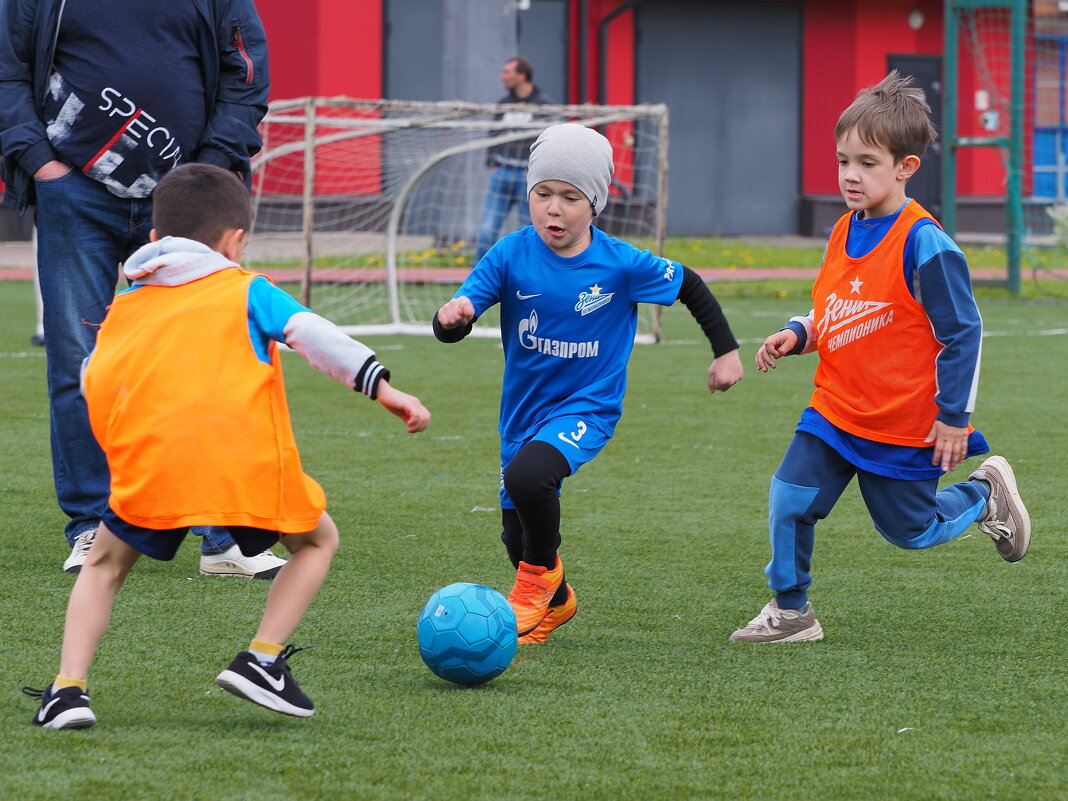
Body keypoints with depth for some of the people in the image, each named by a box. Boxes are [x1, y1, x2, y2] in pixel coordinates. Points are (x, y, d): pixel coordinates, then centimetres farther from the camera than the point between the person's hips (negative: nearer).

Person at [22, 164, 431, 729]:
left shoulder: (125, 306, 26)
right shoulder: (245, 290, 18)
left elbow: (92, 382, 20)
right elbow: (312, 335, 5)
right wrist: (383, 389, 2)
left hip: (148, 464, 2)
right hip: (245, 461, -2)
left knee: (105, 565, 22)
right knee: (317, 540, 22)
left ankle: (69, 689, 3)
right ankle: (262, 659, 6)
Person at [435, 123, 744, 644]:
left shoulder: (622, 265, -14)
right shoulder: (511, 255, -12)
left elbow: (690, 287, 2)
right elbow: (451, 327, -18)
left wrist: (726, 351, 7)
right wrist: (453, 317, -41)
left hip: (587, 406, -4)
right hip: (523, 408, 4)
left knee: (526, 476, -33)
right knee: (518, 536, 14)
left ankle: (542, 571, -4)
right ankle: (555, 602, 48)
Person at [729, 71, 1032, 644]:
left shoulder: (923, 243, -19)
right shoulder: (844, 233, 4)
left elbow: (963, 332, -14)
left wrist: (954, 416, -13)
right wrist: (796, 335, -2)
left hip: (904, 425, -6)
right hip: (834, 411, 6)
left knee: (911, 529, 9)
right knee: (789, 500, -7)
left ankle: (985, 494, 37)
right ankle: (790, 612, 8)